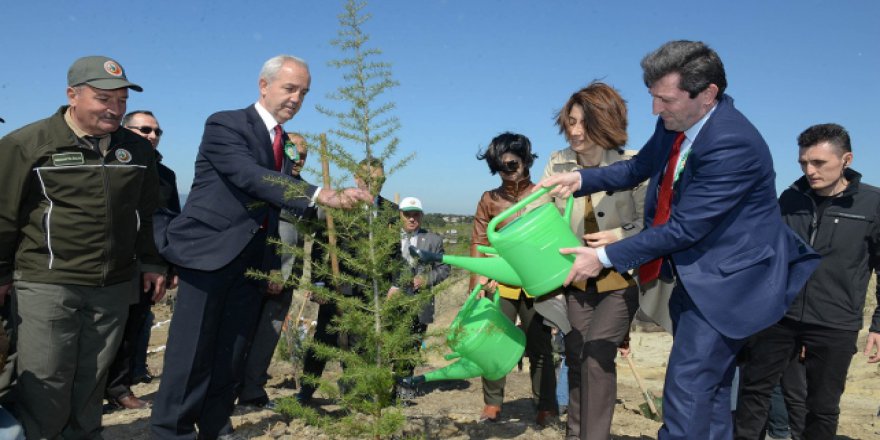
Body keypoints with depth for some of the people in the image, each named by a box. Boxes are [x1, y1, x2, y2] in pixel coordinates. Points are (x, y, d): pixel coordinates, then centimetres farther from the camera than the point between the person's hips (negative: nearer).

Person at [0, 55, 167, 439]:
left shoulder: (138, 150, 8)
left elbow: (148, 214, 17)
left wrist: (151, 263, 14)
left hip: (114, 287, 4)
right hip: (47, 285, -4)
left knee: (92, 379, 12)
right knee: (46, 383, 2)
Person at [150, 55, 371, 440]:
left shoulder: (283, 141, 13)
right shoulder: (225, 125, -9)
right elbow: (252, 177, -25)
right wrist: (322, 195, -34)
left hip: (251, 261, 6)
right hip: (208, 253, -6)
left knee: (232, 354, 11)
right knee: (192, 353, -1)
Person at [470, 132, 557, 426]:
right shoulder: (489, 200, 6)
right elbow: (479, 242, 3)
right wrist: (481, 279, -9)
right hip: (499, 284, 1)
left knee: (539, 346, 8)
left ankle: (546, 405, 22)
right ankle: (492, 403, 19)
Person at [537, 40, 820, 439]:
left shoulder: (733, 145, -27)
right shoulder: (674, 124, -2)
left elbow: (684, 228, -26)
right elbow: (638, 168, 14)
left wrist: (606, 256, -20)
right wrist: (581, 178, -2)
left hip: (728, 281, -9)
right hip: (696, 278, 9)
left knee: (687, 388, -8)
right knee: (709, 388, 19)